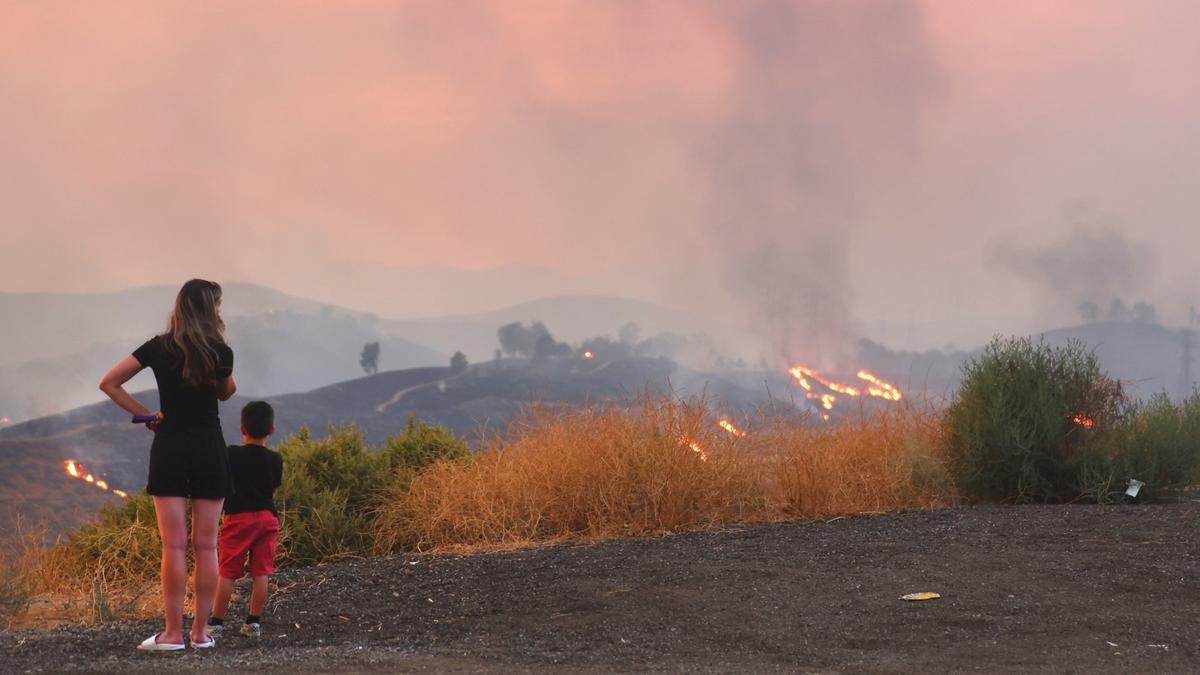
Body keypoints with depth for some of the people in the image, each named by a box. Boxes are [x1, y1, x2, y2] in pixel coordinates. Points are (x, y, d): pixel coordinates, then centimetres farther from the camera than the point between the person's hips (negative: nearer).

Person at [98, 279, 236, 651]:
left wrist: (145, 414, 2)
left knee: (174, 546, -2)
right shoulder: (221, 352, -3)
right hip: (209, 449, 0)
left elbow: (109, 383, -1)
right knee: (206, 545, 4)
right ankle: (201, 631, 7)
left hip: (169, 449, 0)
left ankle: (173, 632, -3)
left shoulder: (159, 348, -1)